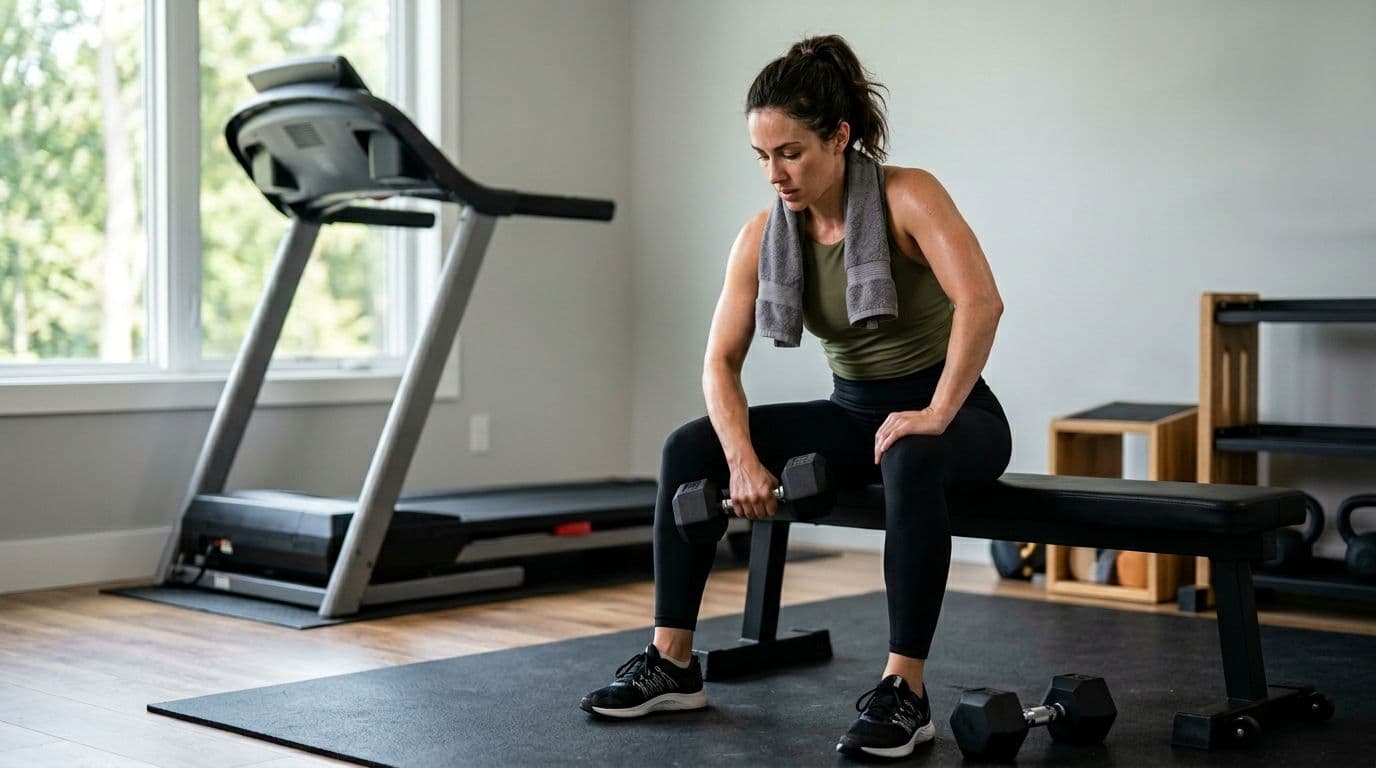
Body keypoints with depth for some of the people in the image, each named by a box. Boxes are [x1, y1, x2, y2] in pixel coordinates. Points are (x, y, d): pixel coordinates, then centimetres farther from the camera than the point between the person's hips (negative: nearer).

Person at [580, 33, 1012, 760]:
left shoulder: (907, 195, -20)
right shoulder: (763, 234, -5)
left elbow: (980, 301, -32)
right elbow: (721, 361, -10)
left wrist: (935, 414, -36)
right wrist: (742, 458, -25)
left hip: (952, 414, -5)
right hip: (853, 413, 5)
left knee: (911, 463, -41)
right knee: (689, 446, -11)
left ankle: (904, 691, -33)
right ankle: (672, 663, -6)